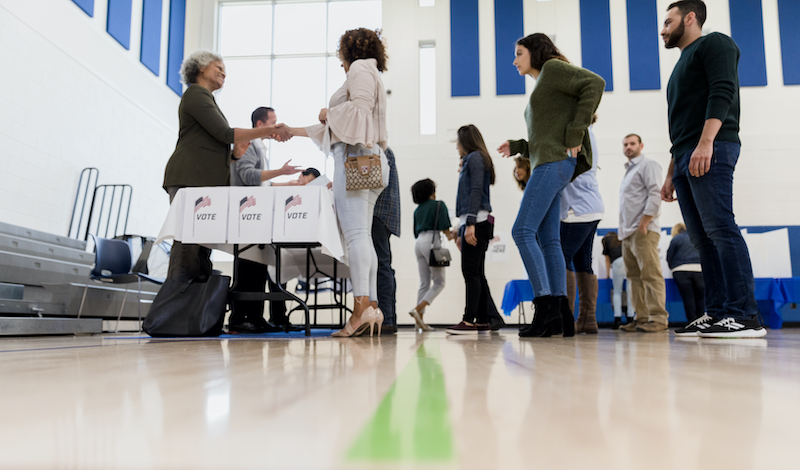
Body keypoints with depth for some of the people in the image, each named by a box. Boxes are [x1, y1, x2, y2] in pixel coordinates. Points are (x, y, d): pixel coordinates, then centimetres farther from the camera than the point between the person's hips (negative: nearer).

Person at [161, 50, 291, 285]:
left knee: (202, 250, 0)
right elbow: (224, 133, -11)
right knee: (188, 244, -15)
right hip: (190, 179, -9)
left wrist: (235, 153, 4)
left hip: (207, 182, 9)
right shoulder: (195, 94, 1)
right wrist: (267, 131, -11)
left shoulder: (206, 99, 30)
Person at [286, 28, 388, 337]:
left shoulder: (360, 69, 6)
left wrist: (328, 114, 3)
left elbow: (360, 108, -14)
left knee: (355, 231, -19)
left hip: (355, 156, -10)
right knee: (362, 234, 2)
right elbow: (341, 127, 36)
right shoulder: (369, 75, 34)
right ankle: (372, 306, -3)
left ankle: (362, 304, -27)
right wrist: (294, 131, 40)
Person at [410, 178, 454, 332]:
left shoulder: (418, 209, 19)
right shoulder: (439, 204, 1)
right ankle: (417, 309, -19)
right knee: (439, 282, -2)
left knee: (424, 283, 7)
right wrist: (450, 236, 10)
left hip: (419, 243, 7)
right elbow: (444, 226, -8)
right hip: (432, 241, -7)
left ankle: (420, 319, 1)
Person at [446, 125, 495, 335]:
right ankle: (483, 321, 11)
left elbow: (476, 191, -15)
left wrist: (470, 223, -23)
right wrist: (461, 233, 23)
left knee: (471, 271, -15)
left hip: (477, 222, -10)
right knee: (477, 273, 8)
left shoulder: (475, 157, -3)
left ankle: (469, 321, -19)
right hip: (475, 224, 10)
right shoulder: (472, 160, 25)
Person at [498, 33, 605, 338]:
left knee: (523, 231, -16)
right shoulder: (541, 89, 29)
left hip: (555, 161, -10)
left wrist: (576, 132, -16)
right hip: (547, 165, 10)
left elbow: (595, 83, -13)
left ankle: (546, 307, -19)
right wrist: (517, 147, 13)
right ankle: (561, 315, 0)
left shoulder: (553, 68, 3)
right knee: (547, 238, 2)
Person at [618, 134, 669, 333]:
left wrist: (643, 223, -17)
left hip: (643, 231, -9)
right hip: (627, 233, 9)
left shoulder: (648, 165, 1)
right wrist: (624, 230, 15)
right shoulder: (629, 171, 27)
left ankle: (658, 318, -12)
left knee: (650, 274, -12)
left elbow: (655, 194, -11)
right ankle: (642, 317, 7)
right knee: (634, 276, 5)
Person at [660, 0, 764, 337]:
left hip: (711, 152, -9)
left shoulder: (714, 43, 7)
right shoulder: (683, 65, 32)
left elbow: (723, 91, -11)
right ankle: (716, 313, 1)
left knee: (720, 229, -17)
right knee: (703, 239, 1)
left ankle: (744, 316, -18)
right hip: (686, 158, 9)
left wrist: (706, 143, -24)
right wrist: (671, 175, 24)